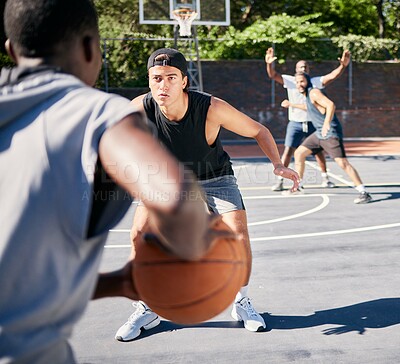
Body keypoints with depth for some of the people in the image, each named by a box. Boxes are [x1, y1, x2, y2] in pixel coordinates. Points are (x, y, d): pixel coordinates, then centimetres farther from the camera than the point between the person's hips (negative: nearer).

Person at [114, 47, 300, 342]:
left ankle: (242, 303, 11)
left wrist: (278, 164, -30)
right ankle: (146, 311, 9)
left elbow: (258, 131, -17)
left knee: (238, 234, -16)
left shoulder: (212, 108, -31)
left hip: (215, 178, -1)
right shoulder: (140, 109, -26)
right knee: (139, 235, -12)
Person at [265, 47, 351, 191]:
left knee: (319, 151, 9)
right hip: (295, 123, -2)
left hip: (312, 123, 2)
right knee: (288, 151, -7)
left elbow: (332, 76, -11)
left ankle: (325, 179, 24)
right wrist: (269, 64, -33)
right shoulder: (290, 80, -1)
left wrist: (343, 66, -29)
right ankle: (280, 181, -1)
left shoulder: (315, 81, 1)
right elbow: (273, 75, -12)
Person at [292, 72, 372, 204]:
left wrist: (326, 123, -41)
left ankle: (364, 193, -17)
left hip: (331, 133, -10)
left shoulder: (313, 92, -13)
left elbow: (330, 104, -29)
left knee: (342, 163, -18)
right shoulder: (307, 96, 15)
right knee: (298, 153, 12)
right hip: (319, 133, 10)